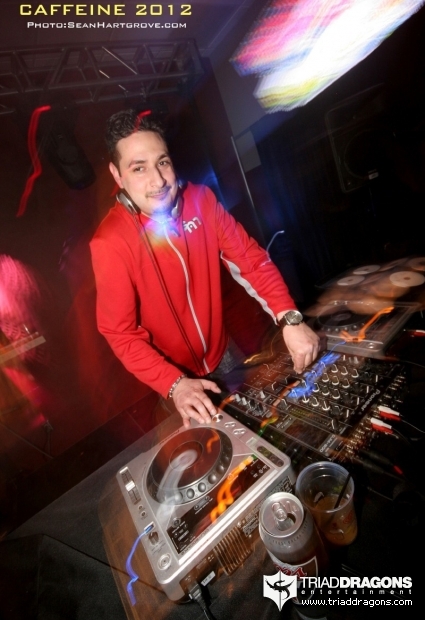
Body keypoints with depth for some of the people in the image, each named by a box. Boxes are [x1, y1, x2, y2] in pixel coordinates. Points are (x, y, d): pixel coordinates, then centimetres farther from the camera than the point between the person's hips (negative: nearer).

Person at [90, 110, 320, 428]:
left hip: (224, 356, 4)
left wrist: (290, 318, -26)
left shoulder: (201, 199, -11)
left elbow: (250, 257, -12)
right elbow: (121, 333, -19)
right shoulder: (110, 243, -23)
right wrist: (175, 384, -30)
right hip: (172, 377, -3)